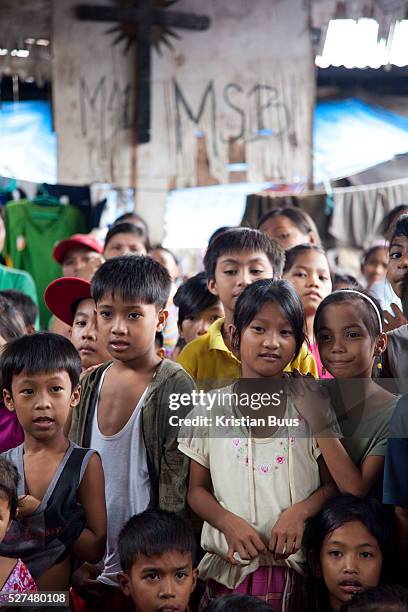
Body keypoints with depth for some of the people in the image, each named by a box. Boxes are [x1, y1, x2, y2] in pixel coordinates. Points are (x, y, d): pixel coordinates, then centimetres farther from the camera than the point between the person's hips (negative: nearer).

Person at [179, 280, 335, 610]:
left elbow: (333, 484, 4)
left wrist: (299, 511, -15)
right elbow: (197, 490, 5)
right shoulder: (210, 409, 1)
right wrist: (229, 522, -14)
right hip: (230, 567, 0)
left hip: (296, 570, 0)